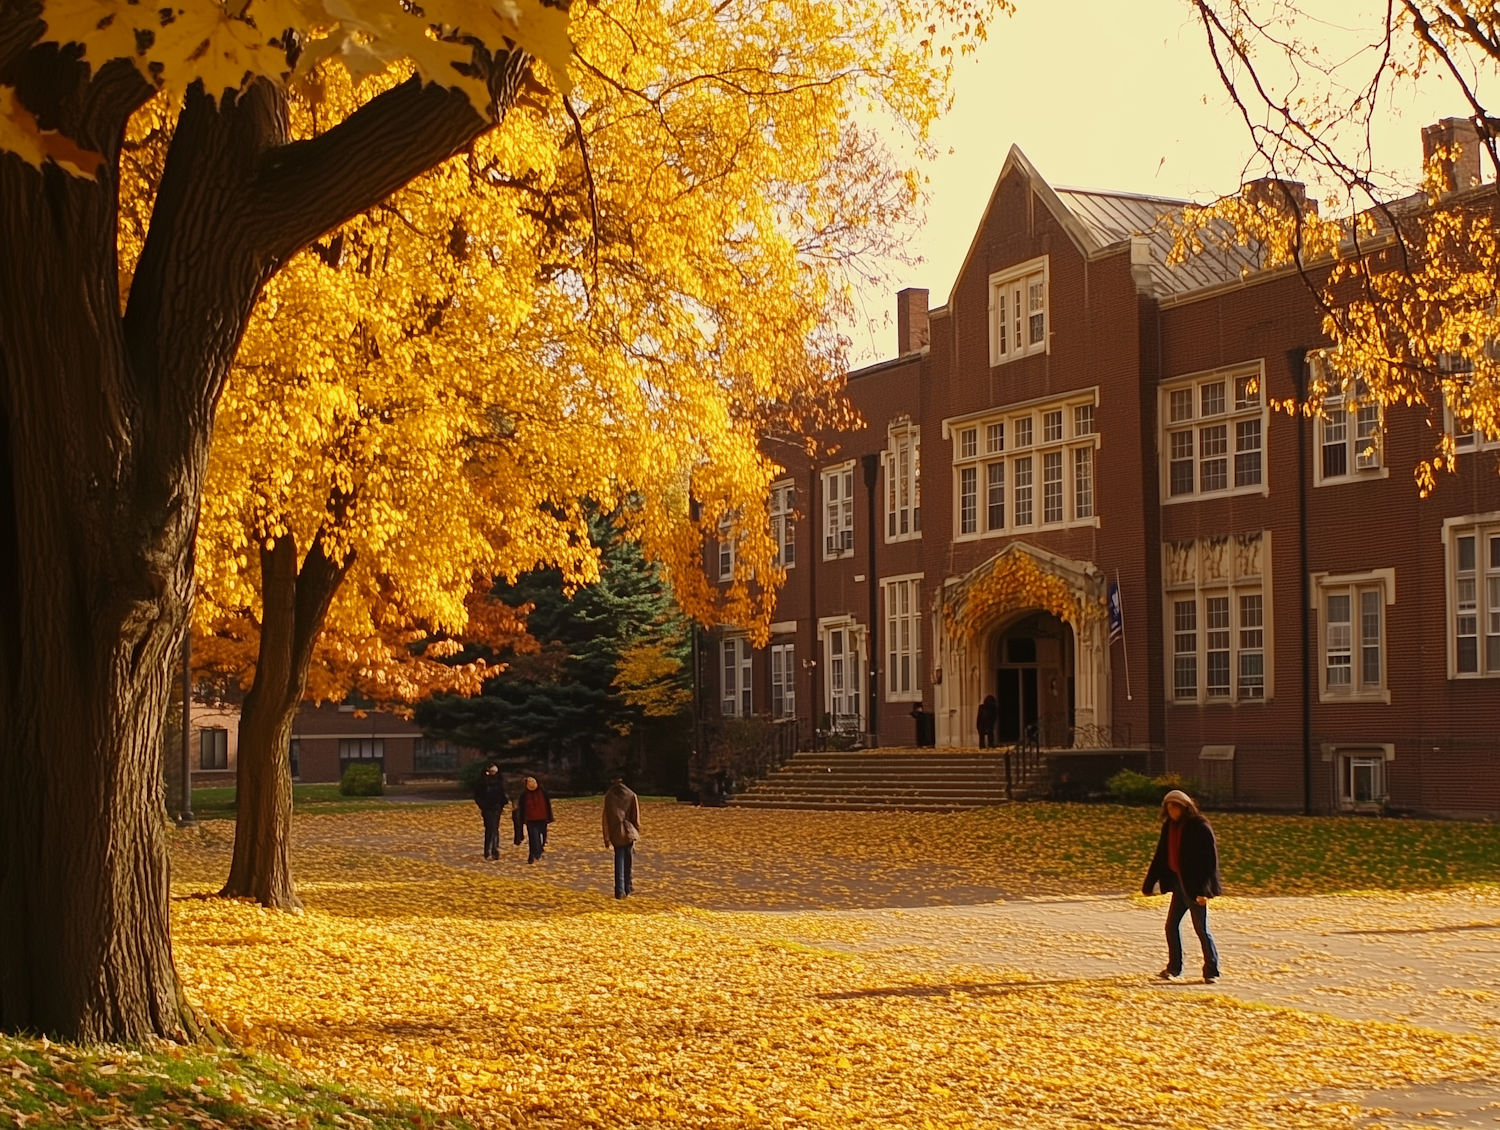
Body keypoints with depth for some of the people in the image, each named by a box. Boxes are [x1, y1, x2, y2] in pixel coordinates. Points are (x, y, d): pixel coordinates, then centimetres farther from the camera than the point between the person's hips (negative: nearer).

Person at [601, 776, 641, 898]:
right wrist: (637, 831, 14)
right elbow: (636, 817, 1)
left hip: (616, 833, 0)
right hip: (629, 832, 0)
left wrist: (607, 838, 4)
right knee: (628, 861, 14)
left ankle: (620, 890, -3)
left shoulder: (609, 796, -1)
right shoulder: (632, 796, 0)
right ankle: (628, 887, 20)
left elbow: (606, 818, -1)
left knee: (619, 861, 4)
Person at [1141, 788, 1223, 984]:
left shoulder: (1200, 827, -14)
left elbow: (1210, 858, -17)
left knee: (1201, 929, -3)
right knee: (1172, 925, 10)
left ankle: (1212, 971, 5)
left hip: (1194, 887, -8)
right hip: (1179, 883, 8)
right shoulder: (1170, 827, 8)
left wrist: (1204, 889, -22)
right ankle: (1174, 967, 22)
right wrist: (1148, 885, 12)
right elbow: (1161, 856, 13)